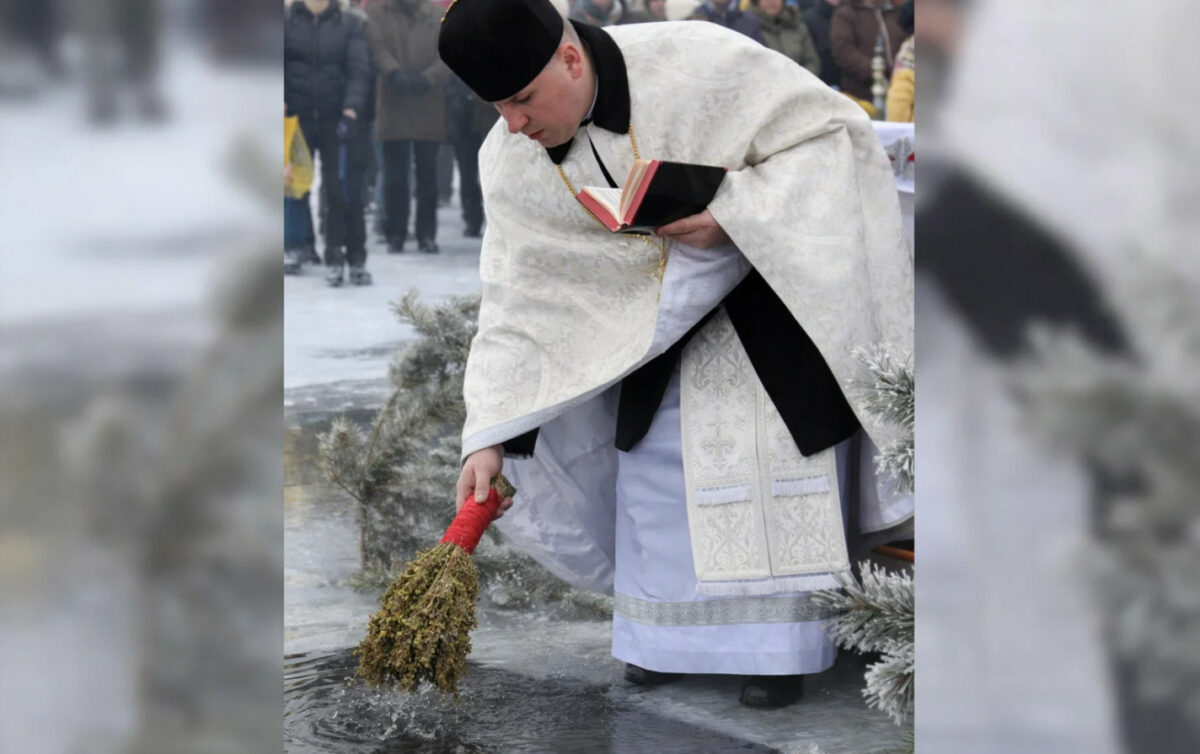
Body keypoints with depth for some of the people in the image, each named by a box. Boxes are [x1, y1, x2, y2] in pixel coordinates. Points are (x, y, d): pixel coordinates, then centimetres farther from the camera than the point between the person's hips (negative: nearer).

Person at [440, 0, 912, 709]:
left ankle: (780, 641, 4)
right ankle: (671, 630, 20)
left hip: (772, 281, -4)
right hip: (659, 311, 5)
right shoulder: (509, 163, -13)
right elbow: (519, 304, -10)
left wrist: (730, 214, -32)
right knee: (654, 456, 4)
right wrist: (489, 437, -17)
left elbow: (832, 132, -22)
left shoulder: (699, 62, -29)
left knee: (780, 451, -7)